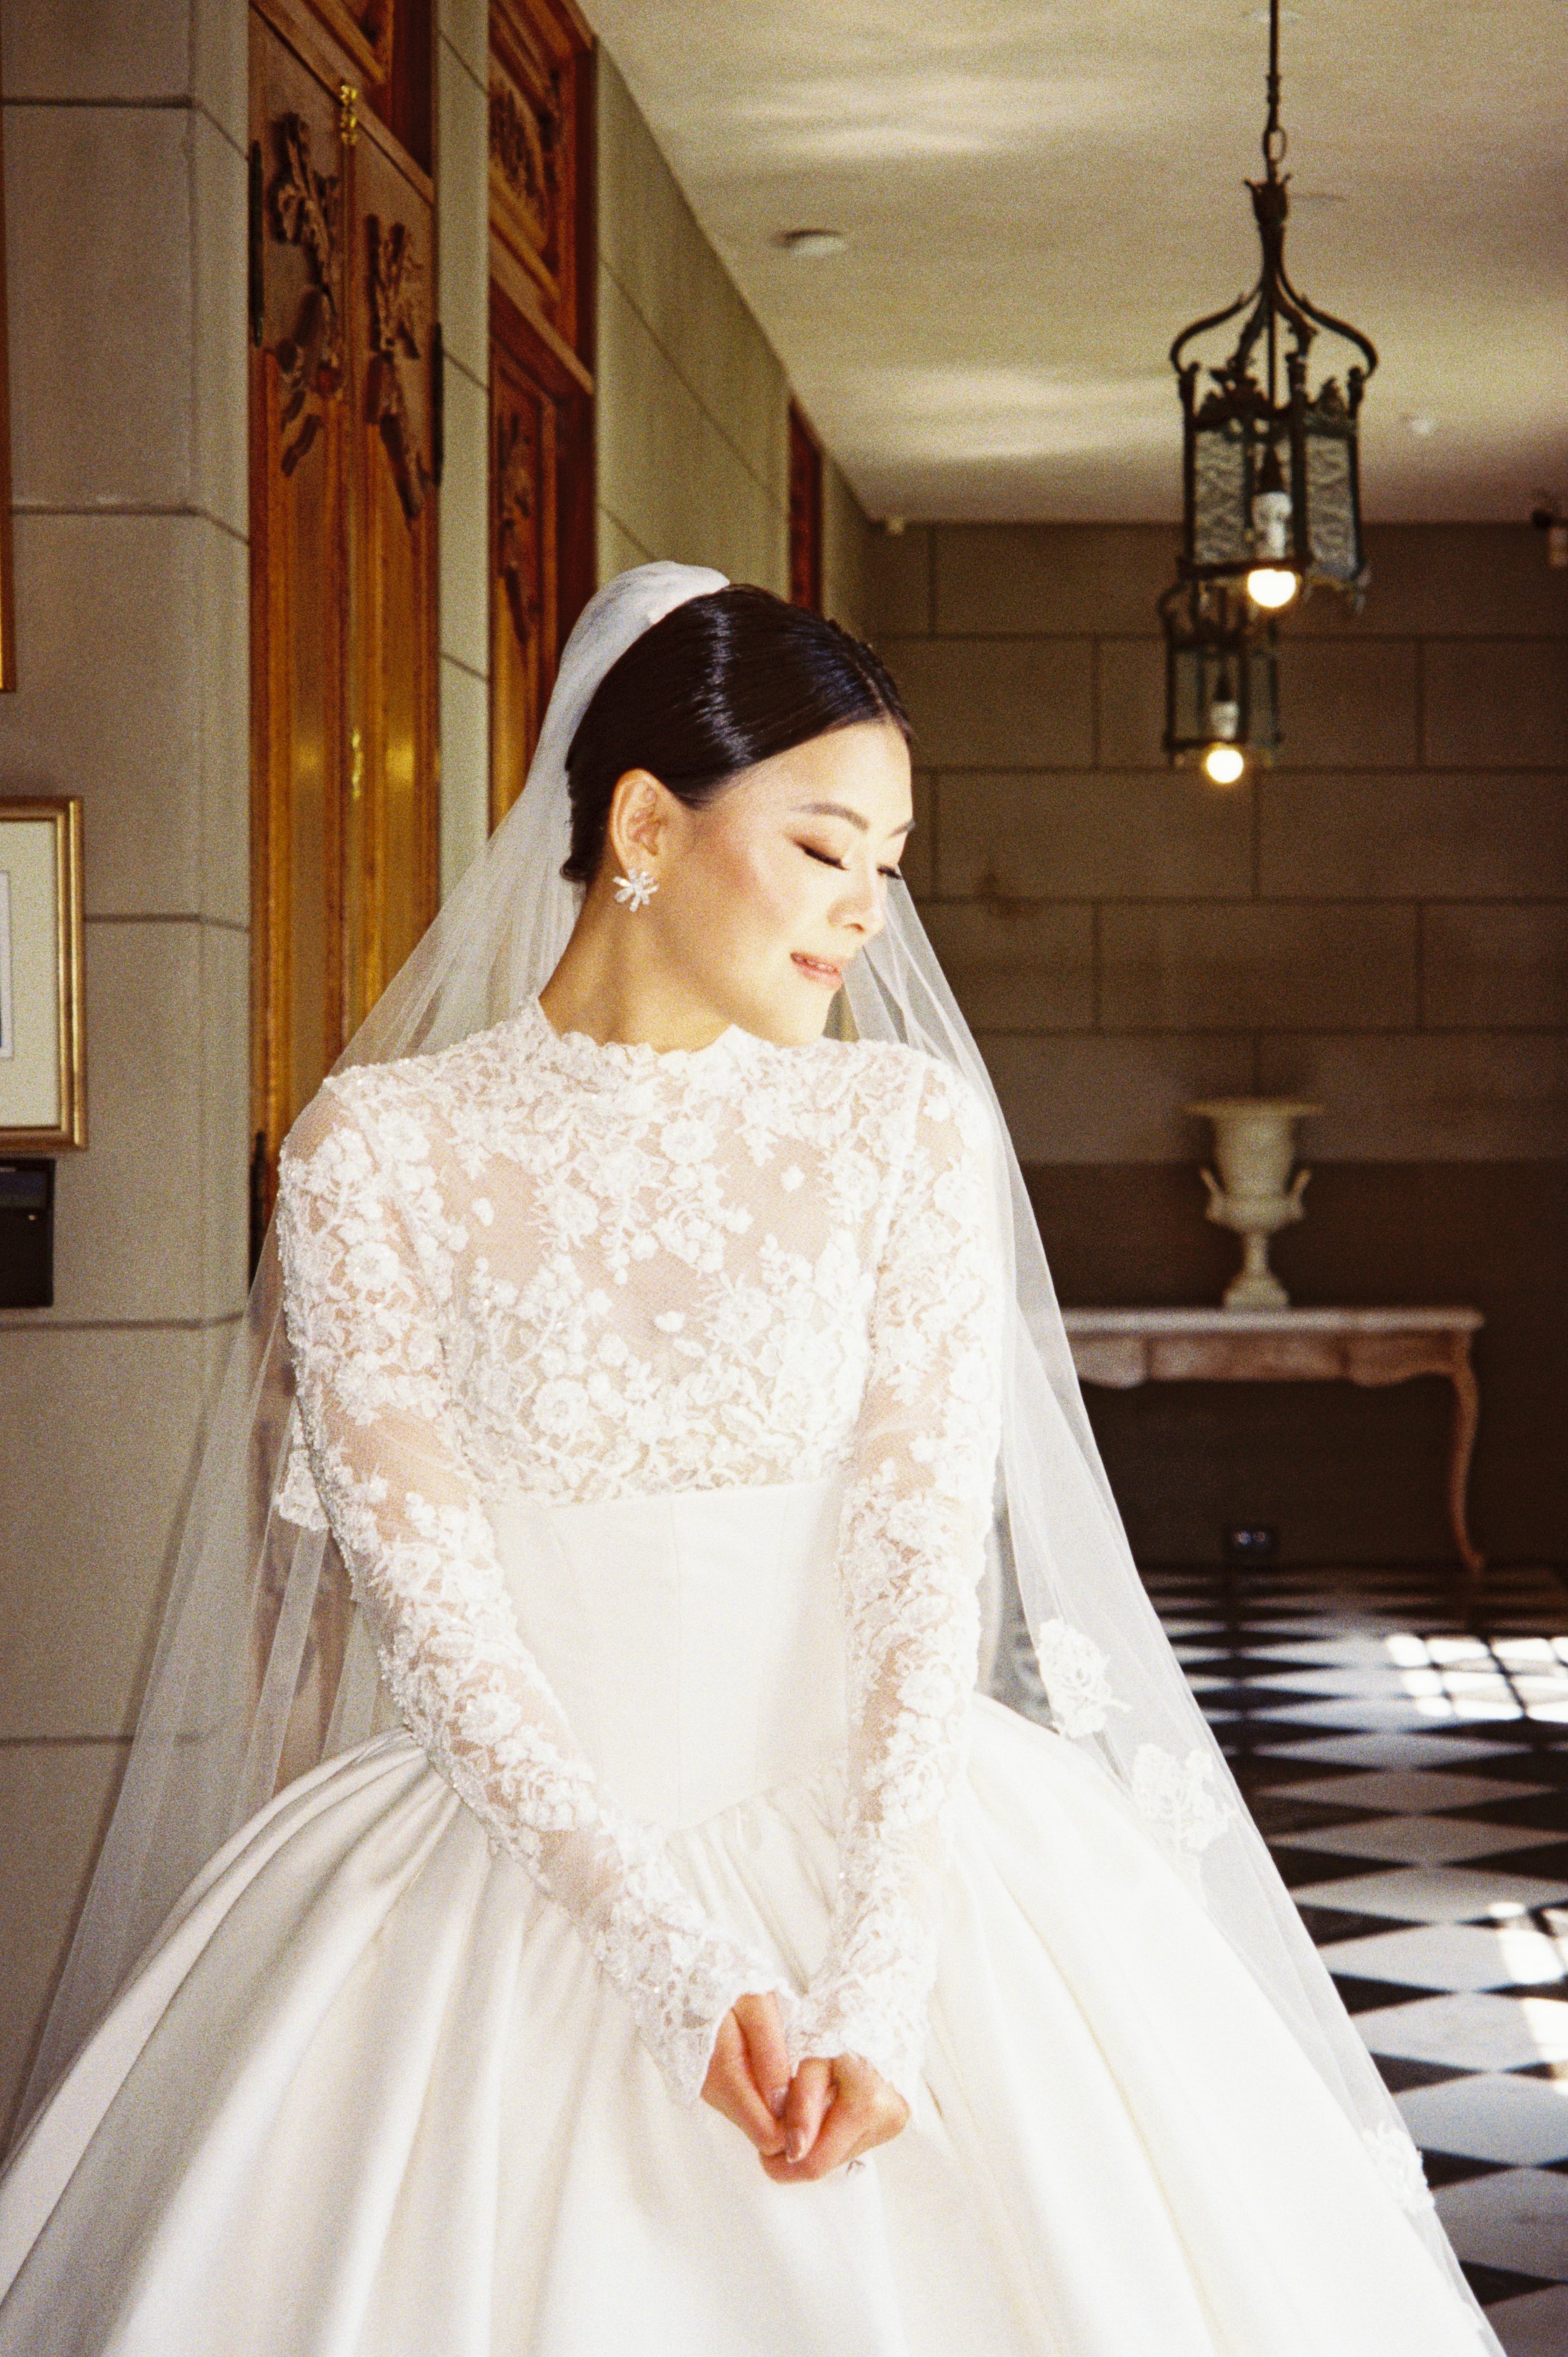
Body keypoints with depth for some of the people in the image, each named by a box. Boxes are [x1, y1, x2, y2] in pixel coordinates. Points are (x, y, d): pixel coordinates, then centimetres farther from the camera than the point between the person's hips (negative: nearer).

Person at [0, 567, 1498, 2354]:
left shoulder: (908, 1124, 2)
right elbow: (427, 1606, -9)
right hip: (510, 1857, -1)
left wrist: (872, 1992, -19)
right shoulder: (376, 1149, -3)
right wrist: (682, 1973, -19)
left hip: (865, 1839, 1)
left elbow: (928, 1566, -6)